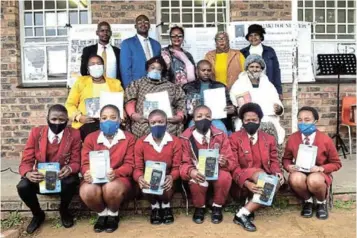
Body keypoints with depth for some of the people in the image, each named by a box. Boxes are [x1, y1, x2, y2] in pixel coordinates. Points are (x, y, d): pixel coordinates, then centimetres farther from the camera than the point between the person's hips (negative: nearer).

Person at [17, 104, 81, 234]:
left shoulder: (74, 134, -8)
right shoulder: (36, 132, -5)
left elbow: (76, 162, -6)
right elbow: (26, 161, -7)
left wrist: (69, 169, -32)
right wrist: (28, 173, -31)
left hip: (63, 176, -1)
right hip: (40, 176, 2)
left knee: (70, 182, -34)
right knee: (22, 187, -27)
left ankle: (63, 210, 2)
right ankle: (38, 214, 7)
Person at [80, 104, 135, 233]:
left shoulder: (128, 138, 2)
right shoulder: (90, 138, 7)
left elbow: (129, 164, -4)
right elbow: (85, 163, 1)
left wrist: (115, 173, -26)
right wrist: (87, 173, -24)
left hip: (119, 178, -2)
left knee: (111, 188, -38)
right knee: (86, 191, -33)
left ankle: (113, 215, -1)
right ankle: (102, 214, 3)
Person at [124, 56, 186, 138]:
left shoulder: (171, 87, 25)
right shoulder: (138, 84, 23)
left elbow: (181, 104, 18)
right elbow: (130, 101, 11)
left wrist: (180, 116, -1)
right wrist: (132, 114, -7)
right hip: (143, 123, 0)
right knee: (145, 130, -31)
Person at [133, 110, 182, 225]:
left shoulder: (175, 141, -6)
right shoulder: (141, 143, -5)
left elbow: (177, 166, -9)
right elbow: (138, 168, -6)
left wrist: (171, 177, -33)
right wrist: (139, 177, -31)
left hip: (167, 178, 0)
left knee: (166, 185, -32)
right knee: (146, 184, -32)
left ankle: (166, 206, 5)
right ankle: (155, 207, 2)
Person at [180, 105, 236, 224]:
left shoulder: (220, 135, -5)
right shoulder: (186, 138, -7)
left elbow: (232, 161, -4)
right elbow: (183, 163, -8)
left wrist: (225, 162, -30)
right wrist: (191, 171, -32)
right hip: (197, 173, -1)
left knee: (225, 177, -32)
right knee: (196, 182, -35)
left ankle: (217, 207, -2)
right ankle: (200, 207, 0)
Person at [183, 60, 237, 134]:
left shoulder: (220, 86, 19)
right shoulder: (188, 87, 16)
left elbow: (228, 104, 18)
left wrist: (233, 109, -5)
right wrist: (188, 111, -11)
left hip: (216, 118, 1)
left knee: (221, 129, -29)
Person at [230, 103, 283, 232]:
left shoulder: (269, 139, 11)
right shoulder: (234, 138, -1)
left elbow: (273, 161, 10)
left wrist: (277, 172, -15)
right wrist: (246, 183, -25)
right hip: (241, 183, -4)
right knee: (260, 174, -34)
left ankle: (243, 213, -21)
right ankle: (243, 214, -21)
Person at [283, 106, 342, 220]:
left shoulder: (325, 139, -12)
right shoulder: (292, 138, -7)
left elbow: (336, 163, -1)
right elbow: (286, 158, 9)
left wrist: (320, 168, -21)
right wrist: (289, 166, -16)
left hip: (319, 174, -1)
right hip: (300, 173, 2)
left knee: (314, 180, -39)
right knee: (295, 179, -36)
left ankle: (321, 202, -1)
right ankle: (307, 200, -1)